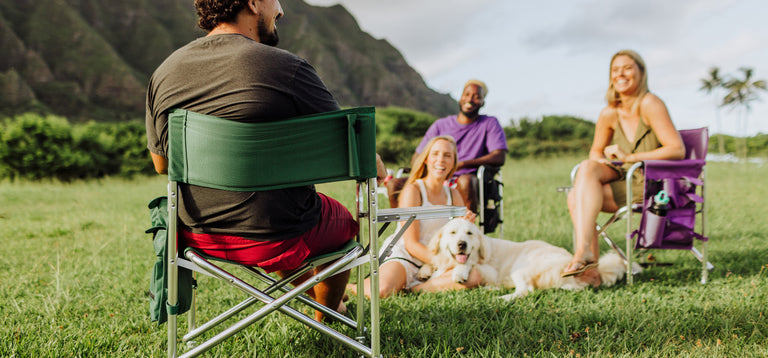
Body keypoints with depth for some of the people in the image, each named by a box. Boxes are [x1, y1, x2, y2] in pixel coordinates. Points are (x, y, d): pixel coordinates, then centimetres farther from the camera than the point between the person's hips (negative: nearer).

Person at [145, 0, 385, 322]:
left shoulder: (163, 73, -3)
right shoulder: (286, 69, -21)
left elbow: (162, 164, 10)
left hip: (199, 234, 6)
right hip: (275, 240, -5)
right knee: (345, 221, 27)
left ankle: (313, 296, 58)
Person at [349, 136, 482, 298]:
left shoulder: (453, 195, 8)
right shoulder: (413, 191, -10)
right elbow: (411, 244, -14)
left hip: (432, 261, 5)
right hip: (401, 255, -5)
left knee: (474, 276, -21)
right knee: (381, 292, -35)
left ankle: (415, 287, -16)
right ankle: (355, 287, 0)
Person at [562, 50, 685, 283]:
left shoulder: (650, 104, -12)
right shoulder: (609, 114, 6)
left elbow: (677, 150, -17)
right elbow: (596, 150, 20)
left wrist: (630, 157, -19)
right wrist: (601, 160, -6)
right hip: (626, 179, 6)